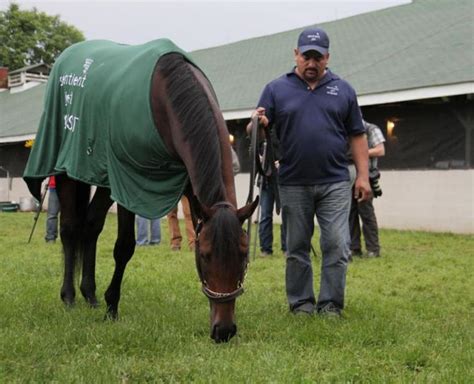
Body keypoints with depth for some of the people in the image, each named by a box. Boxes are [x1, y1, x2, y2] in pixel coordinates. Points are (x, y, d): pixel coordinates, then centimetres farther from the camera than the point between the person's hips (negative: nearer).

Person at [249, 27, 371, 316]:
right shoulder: (276, 89, 5)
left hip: (335, 183, 0)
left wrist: (363, 176, 1)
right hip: (293, 184, 0)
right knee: (297, 248, 8)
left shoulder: (343, 90, 8)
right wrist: (258, 123, -22)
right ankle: (301, 302, 19)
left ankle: (331, 303, 7)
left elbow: (357, 136, 9)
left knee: (337, 246, -4)